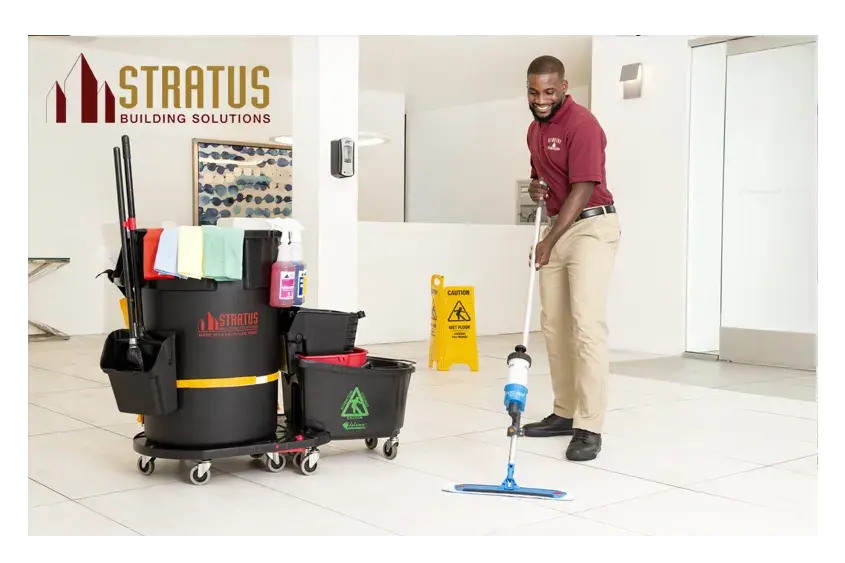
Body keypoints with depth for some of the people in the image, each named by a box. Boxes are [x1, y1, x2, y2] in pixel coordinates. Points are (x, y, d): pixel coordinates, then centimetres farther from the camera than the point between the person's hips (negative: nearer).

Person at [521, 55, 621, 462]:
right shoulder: (534, 129, 12)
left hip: (592, 227, -9)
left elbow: (582, 189, -22)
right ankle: (565, 413, 18)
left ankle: (589, 428, -15)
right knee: (553, 324, 9)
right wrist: (535, 187, 3)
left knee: (586, 322, -17)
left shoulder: (582, 124, -15)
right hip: (557, 227, 9)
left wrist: (550, 240, -27)